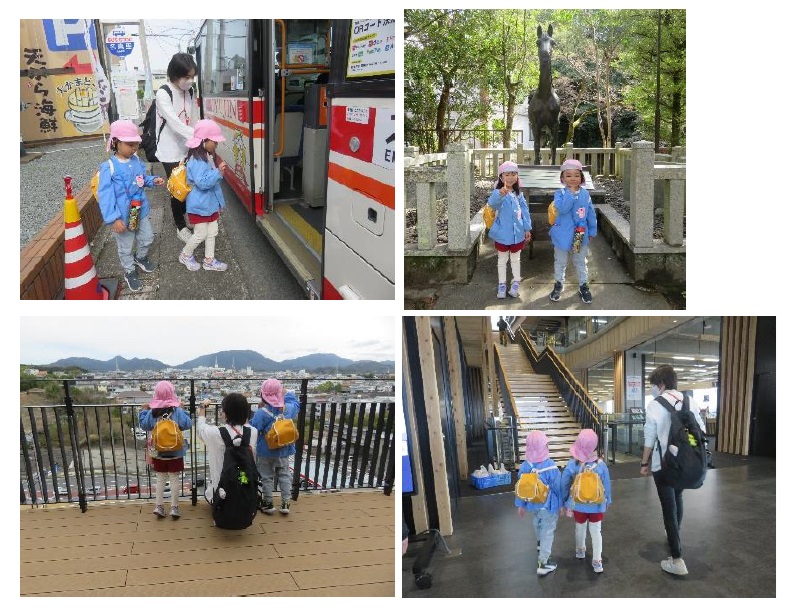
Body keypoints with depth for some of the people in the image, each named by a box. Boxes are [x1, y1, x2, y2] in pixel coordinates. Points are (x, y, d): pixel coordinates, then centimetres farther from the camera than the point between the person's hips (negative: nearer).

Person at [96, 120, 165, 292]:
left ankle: (140, 257, 55)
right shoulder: (108, 167, -24)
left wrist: (153, 180, -6)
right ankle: (130, 271, 37)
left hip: (141, 211, 6)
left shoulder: (136, 161, -4)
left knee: (147, 239, 25)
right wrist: (113, 219, -28)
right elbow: (105, 195, -25)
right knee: (125, 248, 14)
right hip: (123, 217, -6)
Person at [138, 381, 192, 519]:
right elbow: (187, 424, -13)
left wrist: (143, 411, 16)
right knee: (174, 480, 6)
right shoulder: (177, 411, -13)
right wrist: (183, 411, 0)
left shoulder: (152, 412, -7)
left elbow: (144, 425, 3)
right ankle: (174, 508, 9)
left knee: (160, 479, 15)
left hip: (158, 453, 2)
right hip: (175, 453, -2)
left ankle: (158, 506, 15)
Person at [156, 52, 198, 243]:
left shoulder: (189, 92, 3)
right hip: (171, 152, -5)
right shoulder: (163, 94, -18)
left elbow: (194, 120, 8)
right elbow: (175, 124, -27)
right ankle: (180, 226, 23)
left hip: (188, 149, 5)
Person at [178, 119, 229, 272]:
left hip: (210, 203, 10)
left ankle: (209, 260, 26)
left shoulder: (207, 157, 7)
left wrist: (219, 172, 7)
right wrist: (218, 172, -34)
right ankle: (185, 255, 25)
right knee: (200, 234, 3)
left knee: (212, 232, 15)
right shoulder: (197, 161, -25)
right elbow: (203, 182, -33)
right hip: (199, 205, -10)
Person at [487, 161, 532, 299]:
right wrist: (500, 194, -56)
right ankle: (502, 285, 22)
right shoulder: (498, 193, -13)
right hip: (502, 233, -3)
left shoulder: (519, 195, 1)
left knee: (516, 259, 17)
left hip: (517, 233, 3)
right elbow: (492, 203, -35)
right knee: (502, 260, 11)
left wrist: (527, 228, 3)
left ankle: (516, 283, 31)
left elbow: (525, 211, 6)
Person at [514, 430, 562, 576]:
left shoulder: (525, 465, -15)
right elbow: (558, 488, -15)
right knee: (548, 531, 8)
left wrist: (521, 504, 9)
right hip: (548, 505, -5)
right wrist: (560, 504, 1)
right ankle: (543, 562, 10)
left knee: (537, 523, 30)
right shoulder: (550, 467, -27)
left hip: (533, 504, 5)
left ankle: (540, 544, 58)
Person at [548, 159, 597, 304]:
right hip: (563, 235, -2)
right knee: (560, 262, 16)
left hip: (581, 236, 2)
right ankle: (559, 284, 34)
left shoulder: (585, 194, -4)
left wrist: (592, 231, 5)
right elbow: (561, 208, -32)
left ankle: (584, 286, 31)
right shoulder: (560, 193, -13)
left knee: (581, 262, 17)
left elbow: (591, 214, 3)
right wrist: (571, 193, -30)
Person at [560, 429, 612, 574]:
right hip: (597, 505, 0)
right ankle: (597, 560, 13)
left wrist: (564, 502, 7)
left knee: (580, 528, 22)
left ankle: (580, 551, 44)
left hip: (578, 505, 1)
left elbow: (564, 486, -9)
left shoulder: (572, 465, -19)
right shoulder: (601, 465, -17)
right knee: (596, 531, 11)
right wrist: (607, 502, 13)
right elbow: (607, 486, -4)